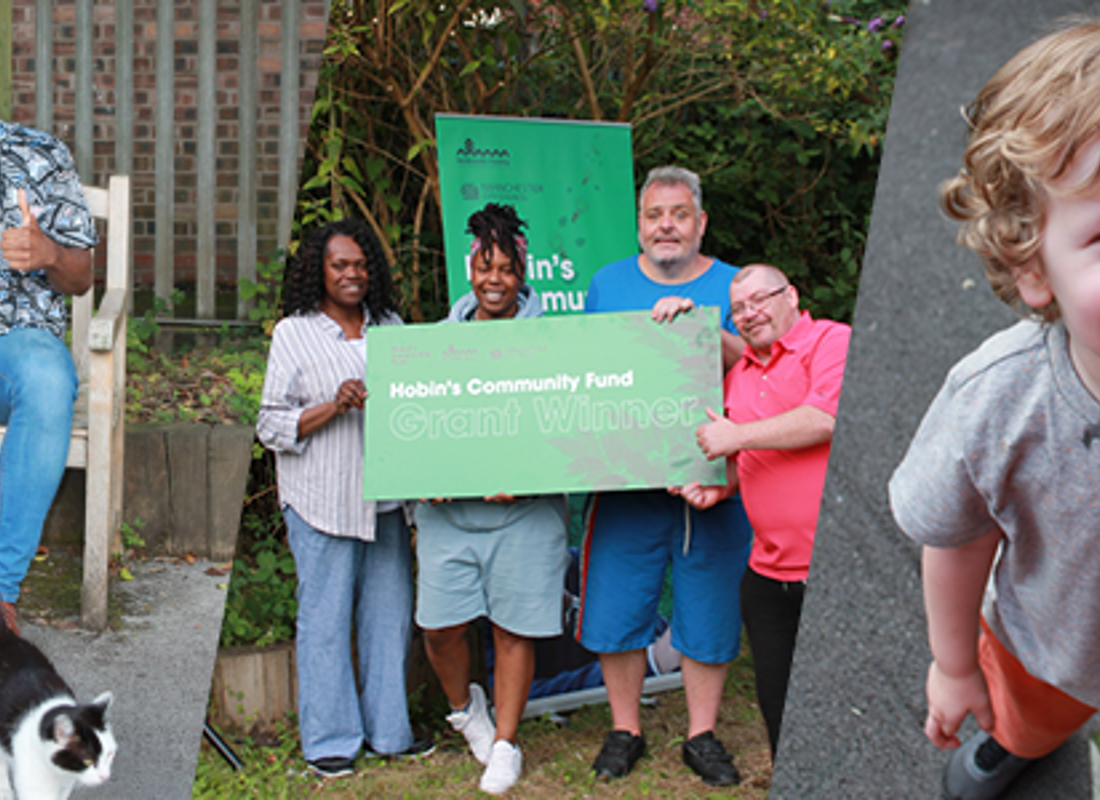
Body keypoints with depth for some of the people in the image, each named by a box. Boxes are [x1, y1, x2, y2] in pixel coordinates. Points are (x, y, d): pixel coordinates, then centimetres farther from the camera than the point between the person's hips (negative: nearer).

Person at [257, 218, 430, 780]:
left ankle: (387, 729, 24)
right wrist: (334, 408, -18)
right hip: (322, 498, -4)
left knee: (390, 612, 9)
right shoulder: (293, 333, -1)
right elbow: (271, 426, -4)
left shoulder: (389, 327, 11)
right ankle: (329, 740, 15)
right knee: (325, 618, 1)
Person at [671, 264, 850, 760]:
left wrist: (738, 436, -10)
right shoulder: (738, 375, 18)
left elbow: (825, 420, -20)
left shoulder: (832, 341, -4)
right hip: (769, 572, 7)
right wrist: (721, 484, 8)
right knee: (778, 708, 11)